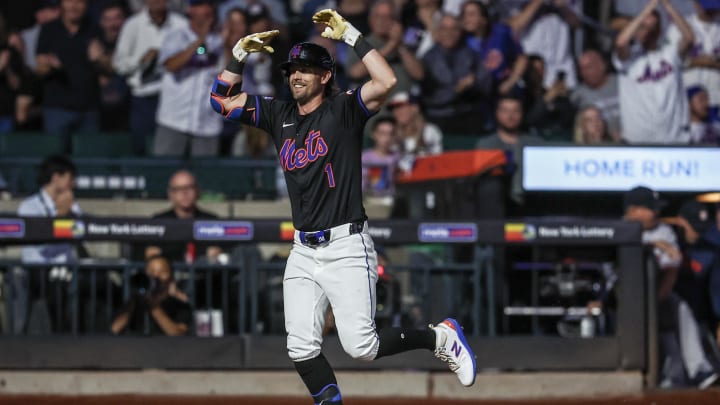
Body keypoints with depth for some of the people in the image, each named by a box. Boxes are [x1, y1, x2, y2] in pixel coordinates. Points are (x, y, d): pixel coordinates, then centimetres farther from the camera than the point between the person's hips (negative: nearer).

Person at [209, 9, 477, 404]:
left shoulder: (344, 109, -3)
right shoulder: (278, 114, 12)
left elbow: (386, 82, -21)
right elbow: (222, 98, 15)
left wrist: (350, 35, -16)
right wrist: (241, 52, 4)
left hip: (346, 248, -6)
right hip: (303, 252, 6)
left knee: (360, 345, -12)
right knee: (301, 349, -3)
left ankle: (440, 338, 10)